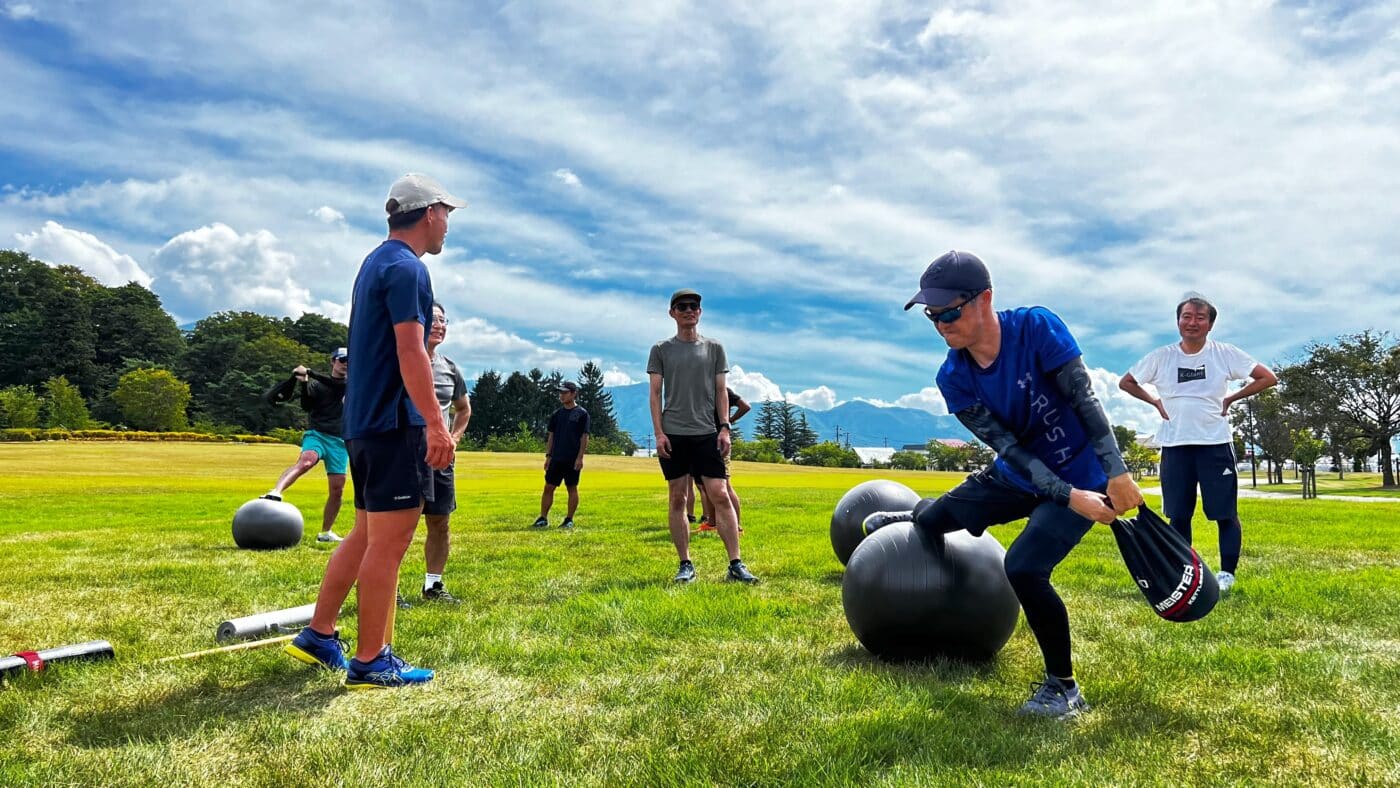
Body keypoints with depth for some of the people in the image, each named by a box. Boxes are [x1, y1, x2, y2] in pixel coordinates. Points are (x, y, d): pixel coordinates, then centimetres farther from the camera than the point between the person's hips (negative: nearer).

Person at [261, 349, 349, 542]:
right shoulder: (317, 384, 9)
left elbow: (335, 384, -9)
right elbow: (306, 406, -4)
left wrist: (309, 373, -12)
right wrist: (304, 383, -16)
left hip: (339, 441, 2)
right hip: (316, 434, -2)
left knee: (337, 490, 1)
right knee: (306, 461, -36)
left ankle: (326, 532, 14)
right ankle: (275, 493, -54)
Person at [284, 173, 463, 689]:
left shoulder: (374, 264, 20)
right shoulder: (407, 268, -11)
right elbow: (410, 352, -20)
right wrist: (436, 424, -23)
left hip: (363, 420, 10)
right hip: (396, 423, -10)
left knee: (366, 535, 17)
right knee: (389, 542, -4)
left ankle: (317, 636, 24)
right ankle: (370, 663, 3)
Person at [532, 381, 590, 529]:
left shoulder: (582, 413, -3)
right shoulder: (557, 414, 12)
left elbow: (584, 437, -6)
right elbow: (551, 436, 15)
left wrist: (580, 457, -12)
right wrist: (548, 456, 8)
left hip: (573, 460, -5)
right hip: (556, 458, 5)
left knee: (572, 488, 3)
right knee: (548, 487, 3)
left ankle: (569, 520, 11)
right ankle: (543, 518, 8)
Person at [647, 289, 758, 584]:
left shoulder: (714, 348, 11)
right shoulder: (661, 350, 8)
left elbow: (721, 390, 10)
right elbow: (655, 393, 5)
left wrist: (724, 427, -1)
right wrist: (658, 432, -4)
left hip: (707, 433, 0)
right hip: (673, 435, 0)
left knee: (720, 496, -6)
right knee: (677, 499, 3)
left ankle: (736, 564, -4)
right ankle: (685, 564, 11)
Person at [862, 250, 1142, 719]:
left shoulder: (1036, 327, -25)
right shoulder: (953, 377, -13)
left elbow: (1085, 401, -24)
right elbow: (1009, 448, -18)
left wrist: (1117, 474, -31)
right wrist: (1068, 497, -29)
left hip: (1082, 476, -5)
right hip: (1017, 477, 5)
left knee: (1024, 568, -24)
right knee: (935, 517, 18)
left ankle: (1062, 688, -2)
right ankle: (909, 522, 61)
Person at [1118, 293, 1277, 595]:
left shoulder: (1226, 354, -2)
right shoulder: (1161, 356, 1)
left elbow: (1268, 377, 1)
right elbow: (1126, 382, 12)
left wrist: (1230, 399, -2)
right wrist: (1156, 403, 2)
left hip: (1215, 443, -1)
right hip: (1175, 445, 1)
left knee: (1226, 513, 1)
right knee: (1177, 515, 7)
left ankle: (1227, 574, 14)